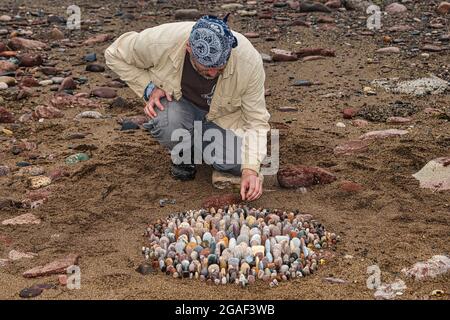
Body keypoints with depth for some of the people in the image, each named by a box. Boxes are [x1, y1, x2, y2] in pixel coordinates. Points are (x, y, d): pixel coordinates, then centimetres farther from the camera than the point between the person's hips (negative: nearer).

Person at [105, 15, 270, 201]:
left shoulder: (250, 61, -30)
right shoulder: (161, 41, -31)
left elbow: (256, 121, -22)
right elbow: (115, 55, -11)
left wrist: (250, 169, -33)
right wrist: (148, 88, -22)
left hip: (222, 116, 0)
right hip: (179, 104, 0)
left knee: (236, 163, -27)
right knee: (166, 123, -37)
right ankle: (182, 156, -1)